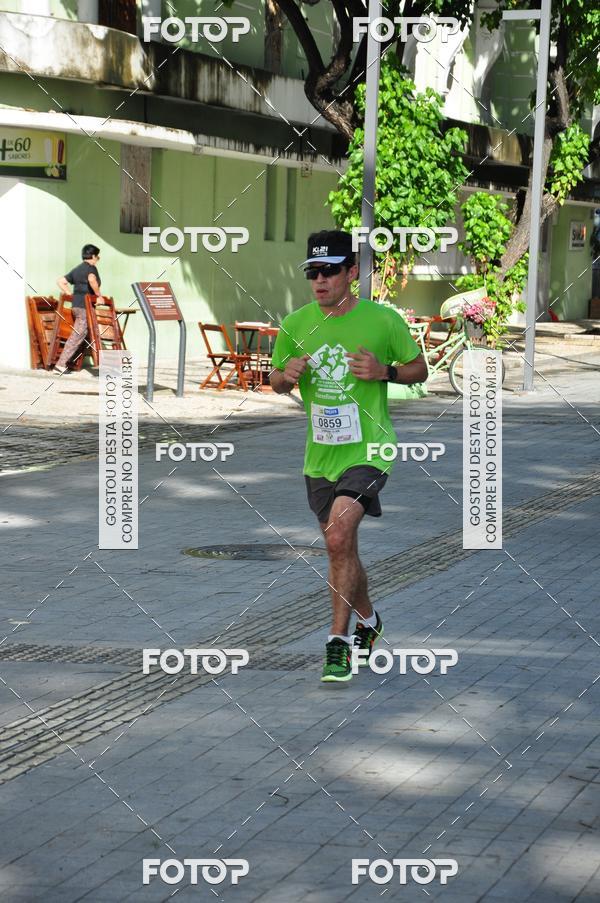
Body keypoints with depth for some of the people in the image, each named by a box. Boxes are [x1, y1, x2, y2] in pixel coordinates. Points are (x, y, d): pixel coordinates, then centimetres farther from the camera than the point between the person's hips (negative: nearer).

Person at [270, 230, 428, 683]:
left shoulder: (384, 319, -7)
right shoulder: (296, 324, 2)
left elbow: (419, 369, 5)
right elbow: (276, 382, 15)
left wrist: (385, 371, -15)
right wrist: (287, 375, -9)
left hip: (367, 449, -5)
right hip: (320, 455, 5)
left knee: (338, 536, -22)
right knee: (342, 549, 15)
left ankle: (339, 642, -13)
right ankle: (368, 620, 41)